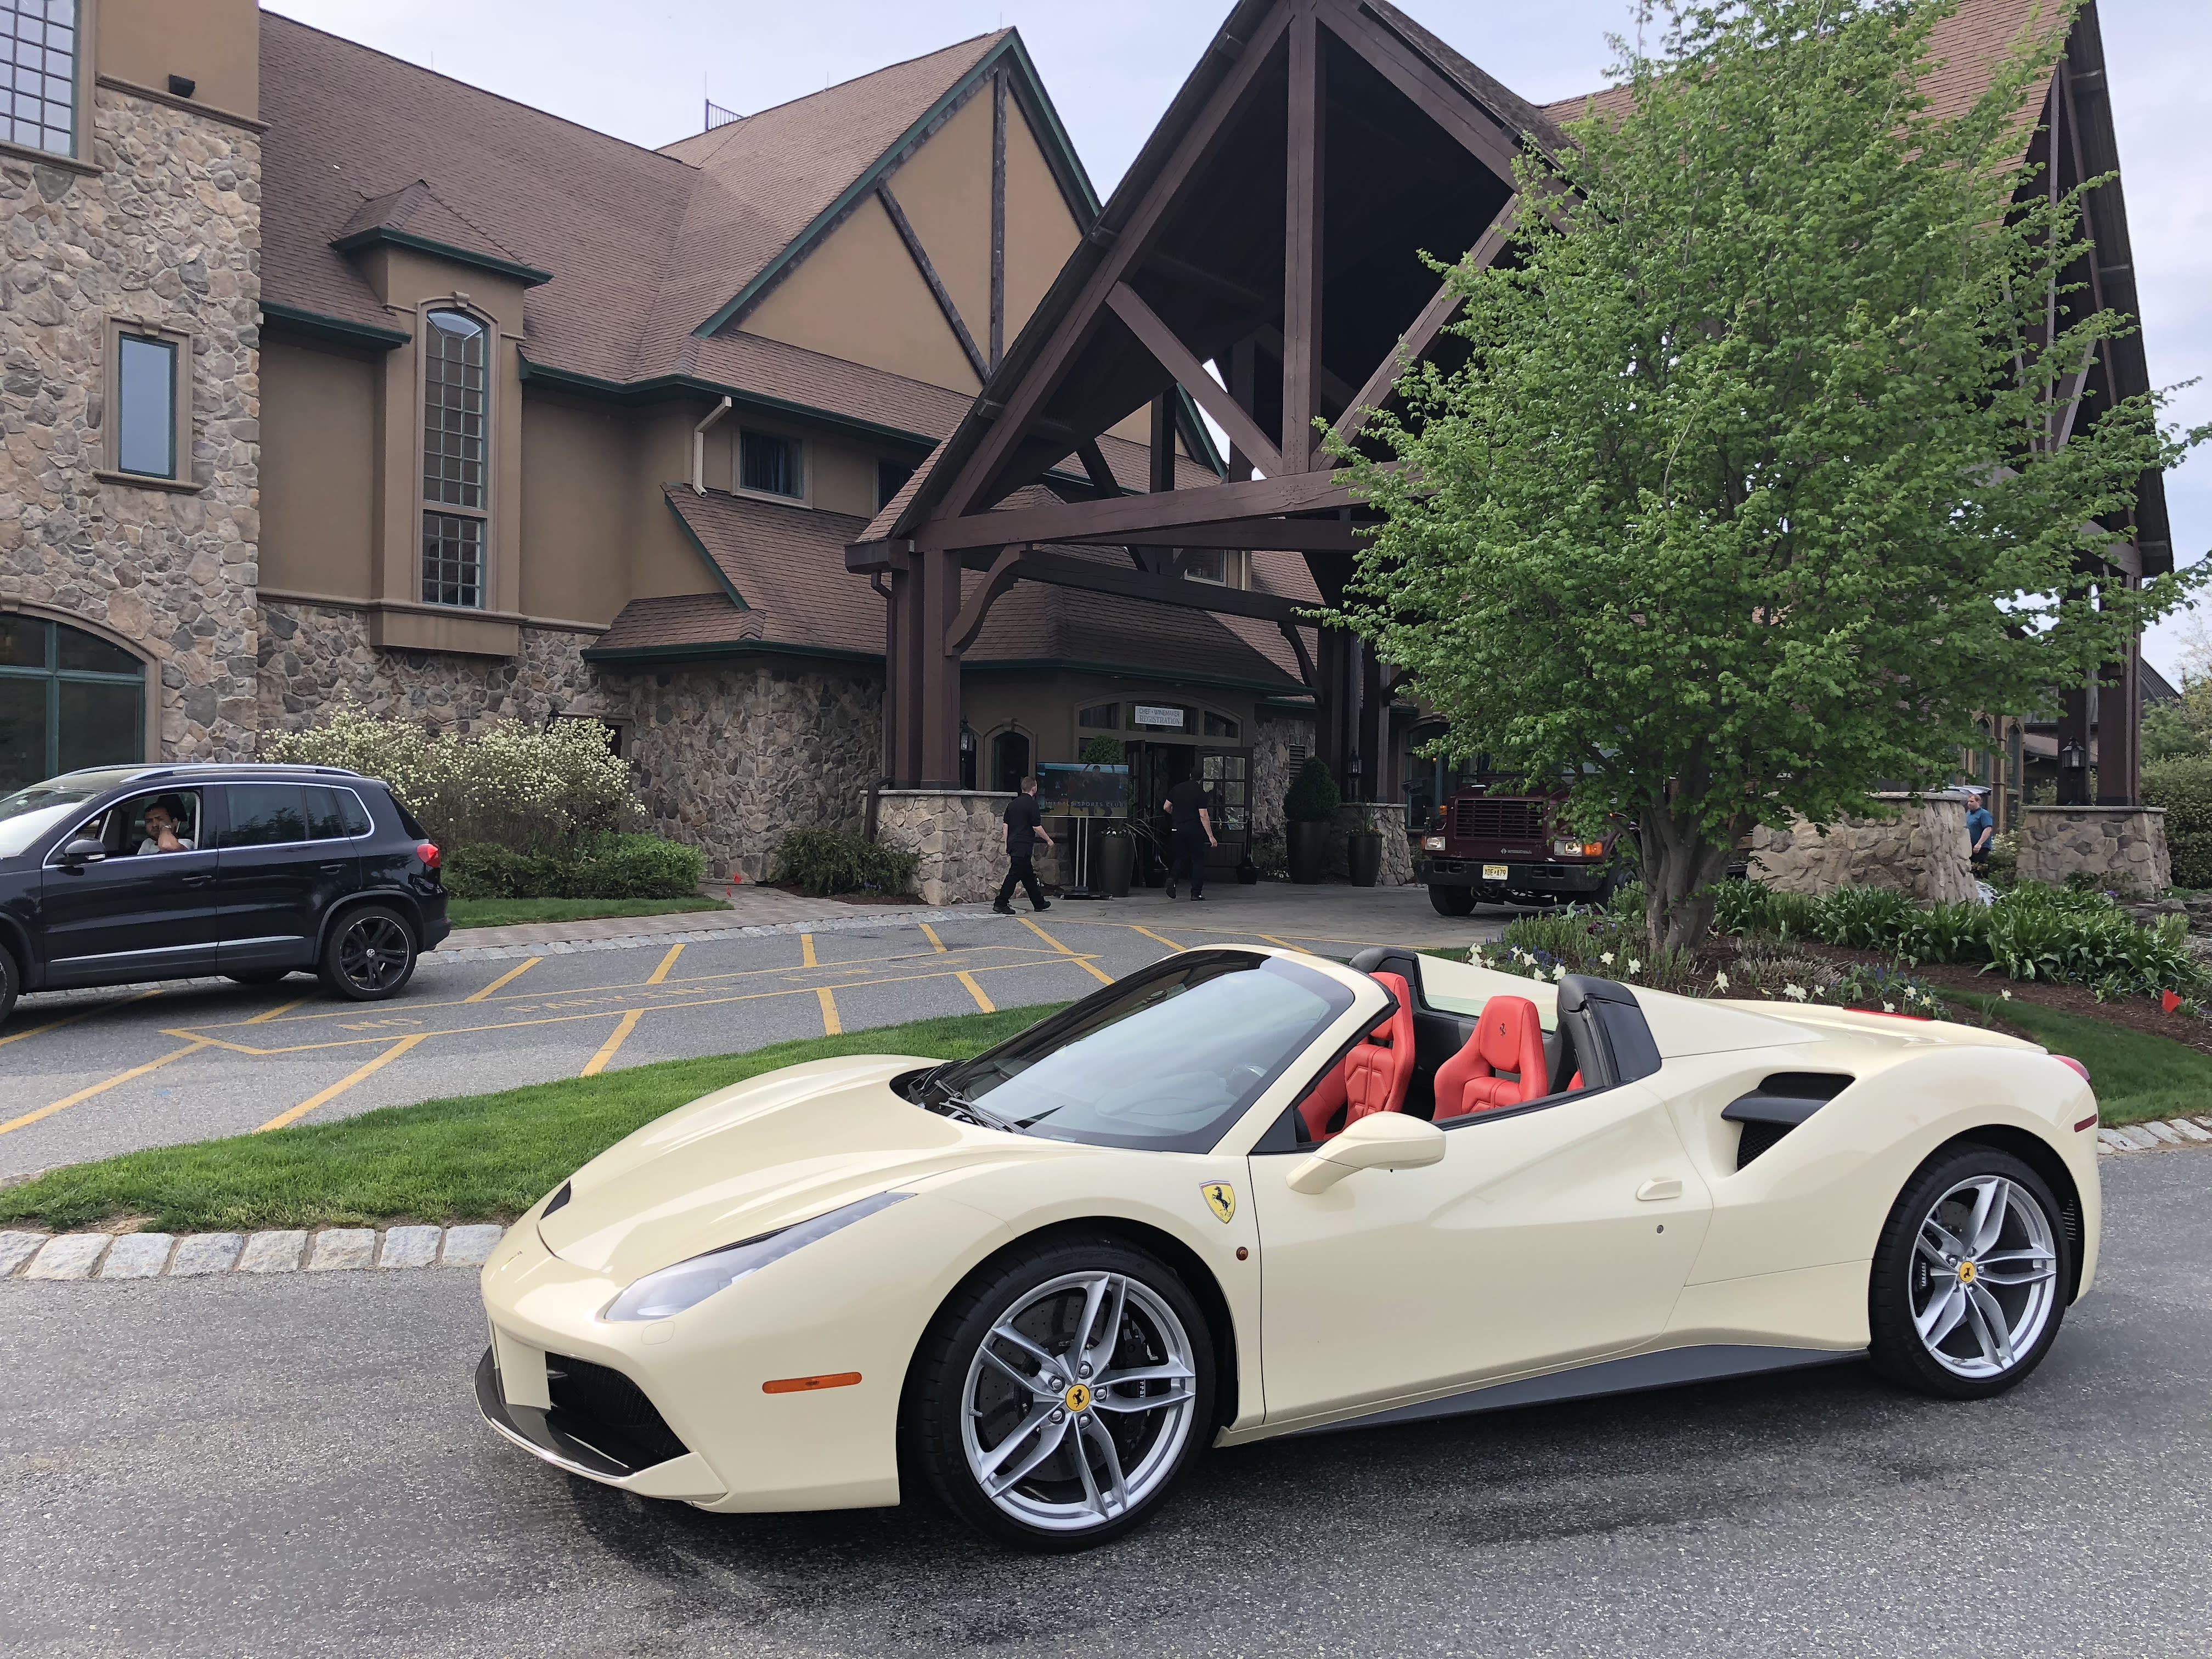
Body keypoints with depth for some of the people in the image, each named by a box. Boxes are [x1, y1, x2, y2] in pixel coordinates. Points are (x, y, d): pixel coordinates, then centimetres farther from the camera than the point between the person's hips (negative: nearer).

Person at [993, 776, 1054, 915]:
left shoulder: (1012, 803, 13)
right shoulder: (1032, 804, -11)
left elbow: (1006, 825, 13)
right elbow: (1037, 827, -13)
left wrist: (1007, 845, 17)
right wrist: (1048, 840, 1)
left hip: (1013, 844, 8)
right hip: (1024, 846, -8)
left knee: (1028, 875, 16)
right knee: (1014, 874, -7)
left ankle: (1039, 903, 25)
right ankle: (1001, 904, -10)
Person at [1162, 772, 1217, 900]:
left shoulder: (1177, 789, 6)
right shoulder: (1200, 792, -9)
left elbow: (1166, 807, 13)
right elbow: (1203, 816, -13)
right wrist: (1211, 836, -11)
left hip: (1177, 829, 4)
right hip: (1194, 830, -4)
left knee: (1180, 857, 18)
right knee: (1198, 859, 5)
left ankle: (1172, 878, -9)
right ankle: (1196, 892, 3)